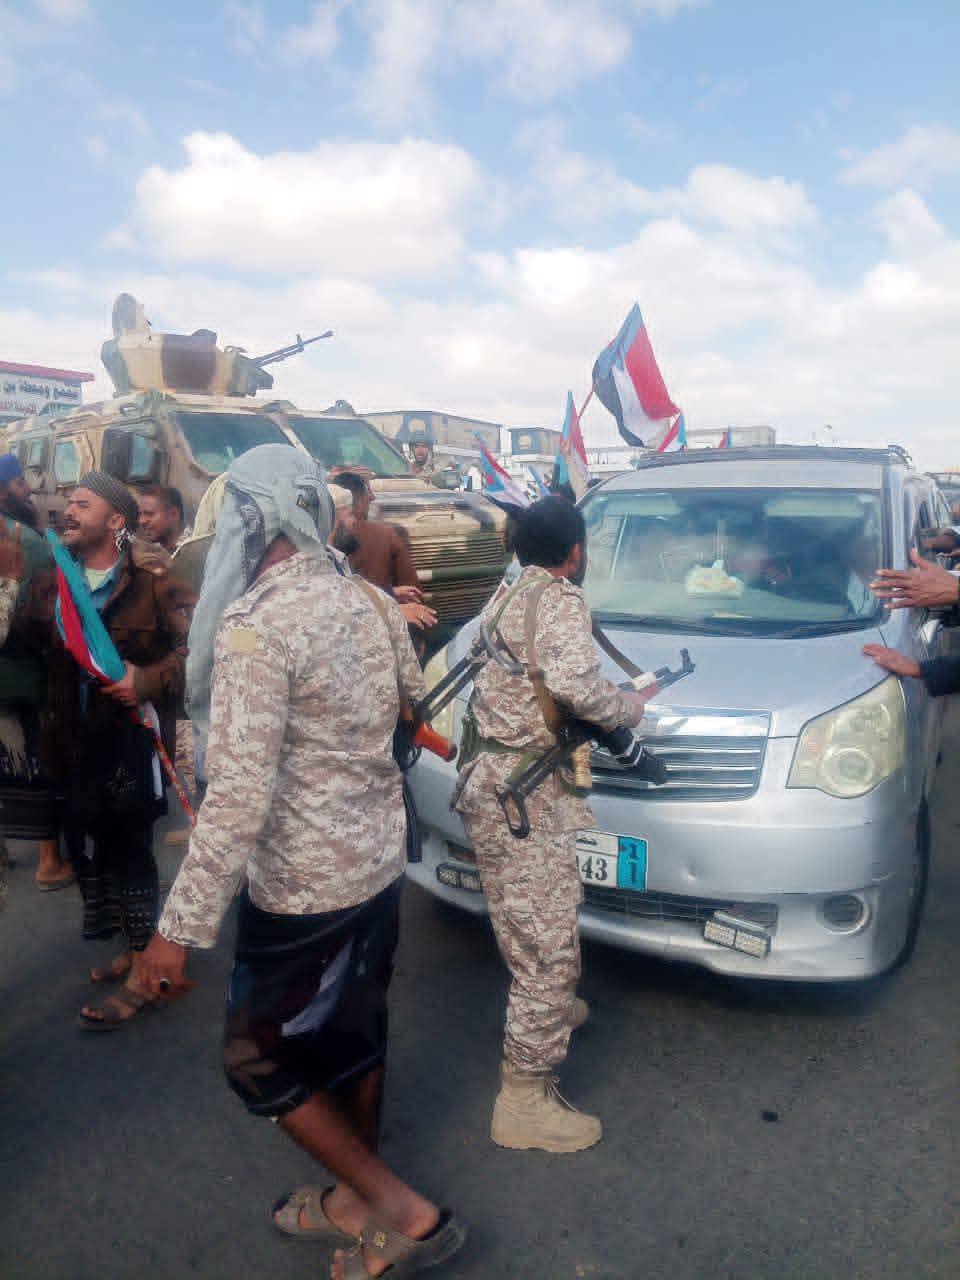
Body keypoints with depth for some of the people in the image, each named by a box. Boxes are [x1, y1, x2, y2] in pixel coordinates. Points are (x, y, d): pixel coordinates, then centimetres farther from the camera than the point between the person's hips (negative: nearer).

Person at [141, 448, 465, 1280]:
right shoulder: (368, 602, -1)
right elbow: (411, 691, 16)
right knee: (354, 1038, 23)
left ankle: (402, 1213, 18)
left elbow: (239, 797, -27)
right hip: (379, 863, 8)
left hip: (304, 891, -8)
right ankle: (356, 1204, 43)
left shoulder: (254, 625, -23)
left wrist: (182, 928, -21)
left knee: (263, 1063, 13)